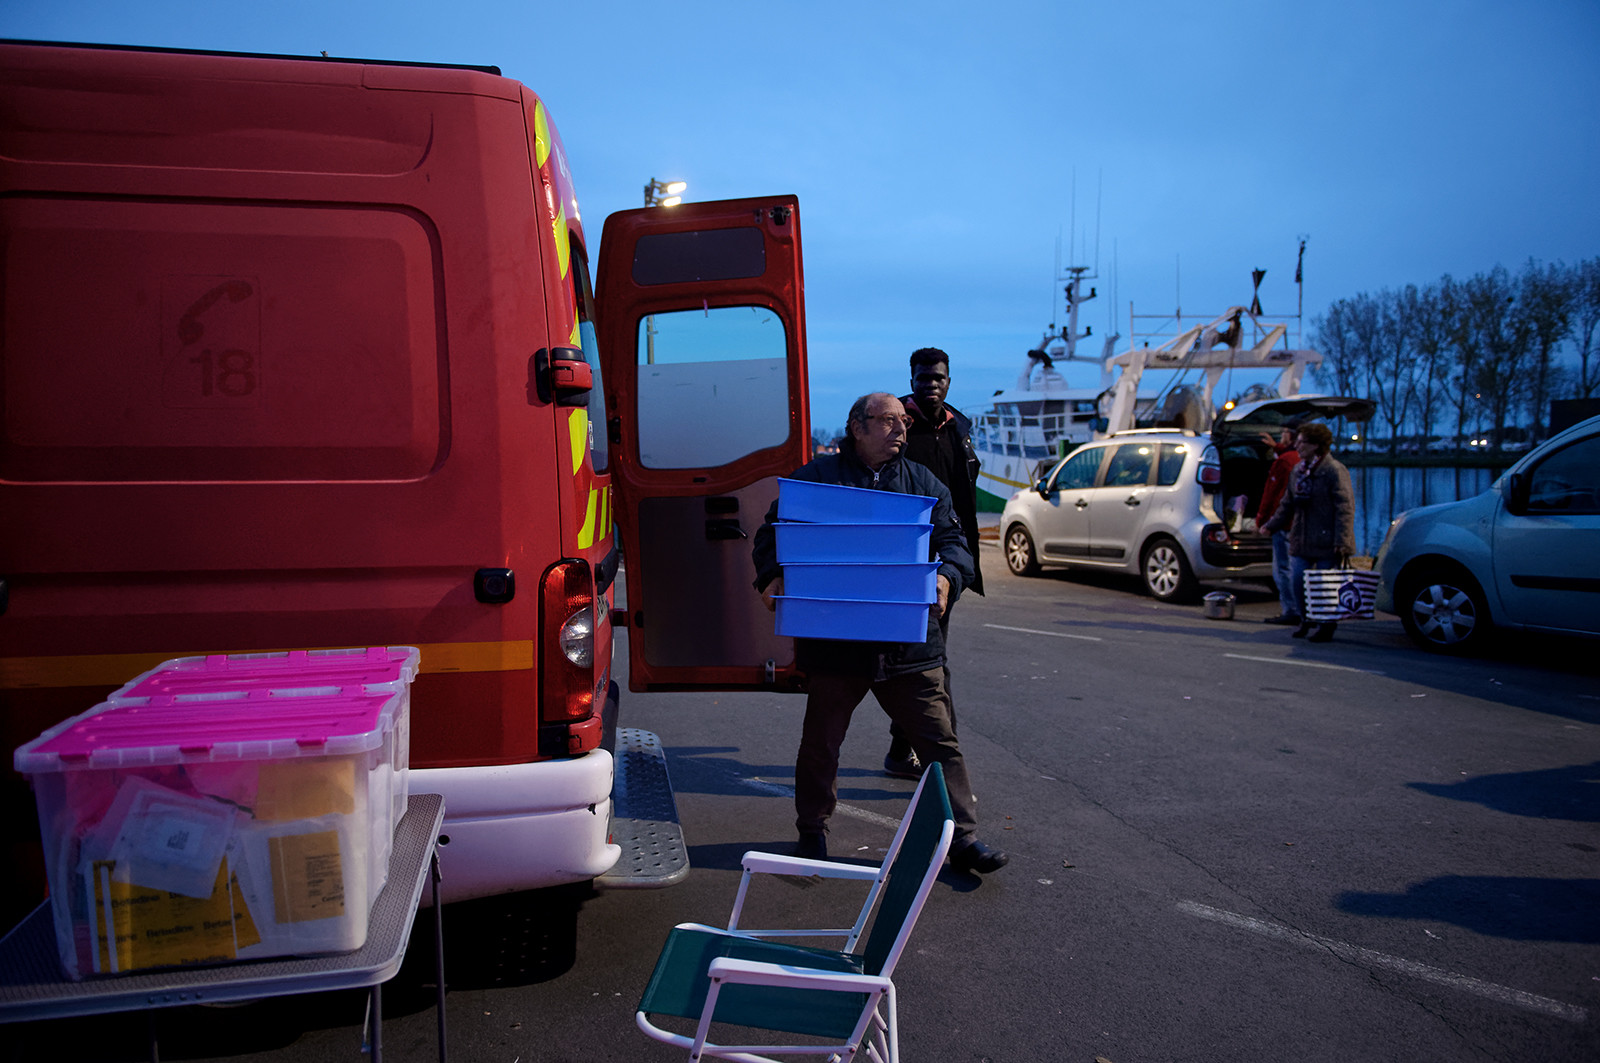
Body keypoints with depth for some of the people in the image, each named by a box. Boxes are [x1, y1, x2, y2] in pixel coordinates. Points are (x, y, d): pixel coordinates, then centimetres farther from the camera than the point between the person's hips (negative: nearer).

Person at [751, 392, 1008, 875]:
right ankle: (812, 830, 31)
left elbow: (953, 541, 6)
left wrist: (947, 577, -15)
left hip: (910, 642, 2)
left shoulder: (924, 483, 12)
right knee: (821, 742, 11)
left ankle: (962, 837, 15)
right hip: (833, 639, -2)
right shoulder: (816, 477, 4)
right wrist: (771, 576, -12)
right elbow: (771, 532, 7)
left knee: (938, 740, 4)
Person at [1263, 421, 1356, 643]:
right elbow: (1288, 504, 22)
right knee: (1298, 581, 4)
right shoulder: (1298, 471, 12)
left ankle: (1327, 627, 16)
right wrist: (1271, 525, 15)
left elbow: (1345, 508, -14)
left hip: (1326, 541, -6)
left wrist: (1342, 541, -19)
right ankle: (1305, 621, 23)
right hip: (1301, 540, 6)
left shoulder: (1335, 471, -10)